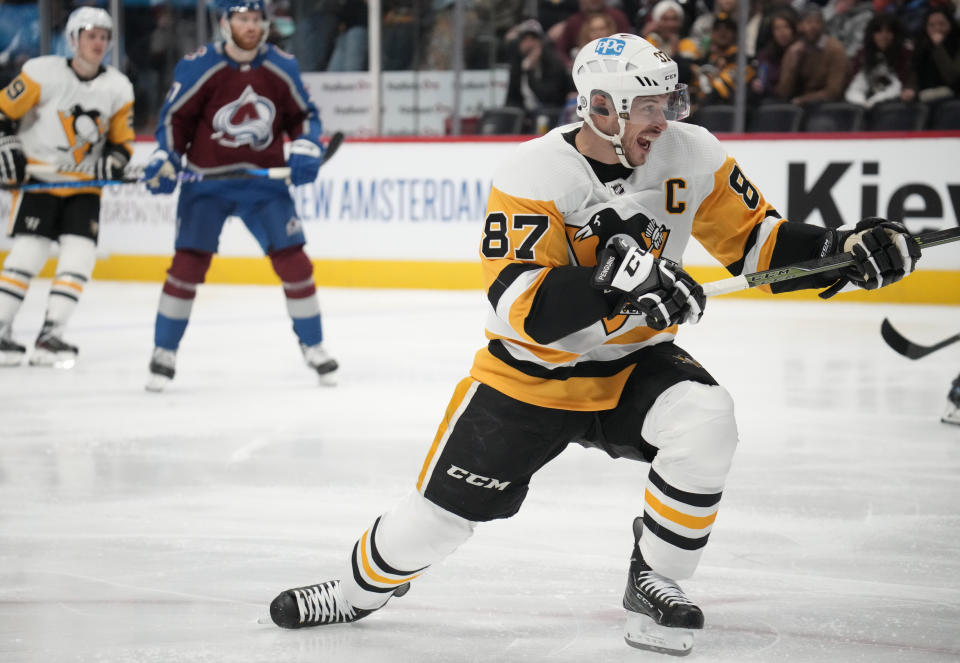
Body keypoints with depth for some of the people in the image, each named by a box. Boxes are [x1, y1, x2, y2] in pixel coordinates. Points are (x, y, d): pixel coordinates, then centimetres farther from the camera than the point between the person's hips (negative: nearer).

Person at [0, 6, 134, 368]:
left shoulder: (118, 88, 2)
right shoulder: (44, 73, -10)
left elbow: (122, 143, 9)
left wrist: (112, 163, -10)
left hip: (84, 187, 4)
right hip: (38, 178, -4)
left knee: (79, 257, -8)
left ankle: (50, 335, -2)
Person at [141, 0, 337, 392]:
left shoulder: (281, 67, -1)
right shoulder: (198, 67, -11)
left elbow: (302, 114, 9)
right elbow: (175, 118, -3)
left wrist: (306, 150, -8)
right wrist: (165, 162, -16)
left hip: (264, 180, 2)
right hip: (207, 180, -2)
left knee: (293, 262, -3)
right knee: (188, 263, -10)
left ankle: (313, 346, 14)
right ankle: (164, 354, 3)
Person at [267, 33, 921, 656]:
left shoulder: (691, 155, -10)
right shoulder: (532, 176, -23)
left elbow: (755, 237, 1)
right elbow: (521, 309, -31)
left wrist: (842, 249, -14)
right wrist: (611, 280, -44)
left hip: (635, 362, 3)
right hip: (532, 374, -2)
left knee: (705, 422, -28)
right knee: (443, 509, 2)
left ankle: (655, 585, -9)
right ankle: (363, 586, 34)